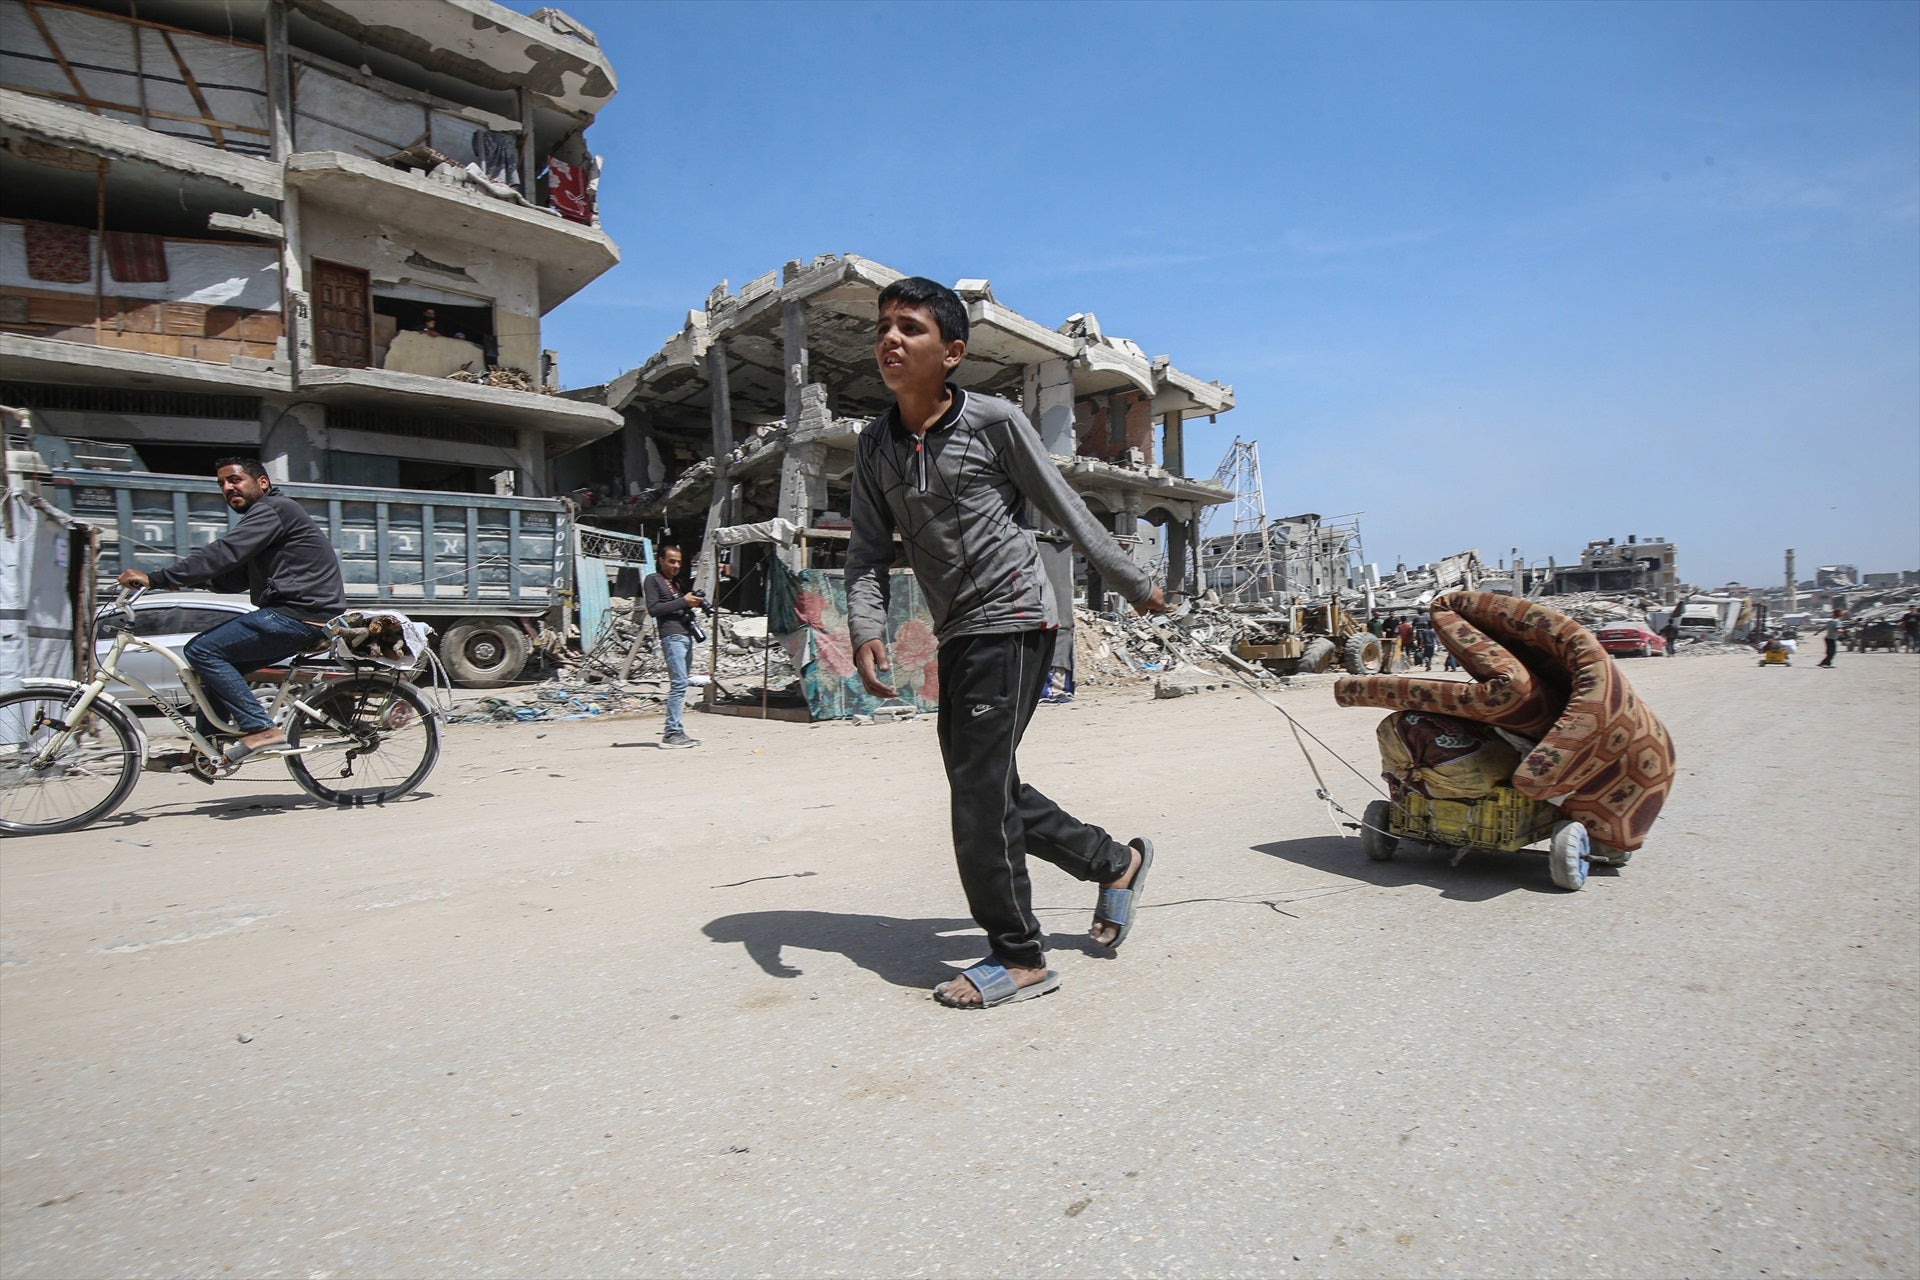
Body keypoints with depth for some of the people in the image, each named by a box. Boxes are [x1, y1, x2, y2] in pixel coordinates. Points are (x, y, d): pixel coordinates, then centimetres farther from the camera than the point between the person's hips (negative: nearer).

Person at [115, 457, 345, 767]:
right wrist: (179, 579, 8)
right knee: (219, 661, 15)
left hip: (297, 615, -10)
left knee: (202, 650, -10)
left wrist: (157, 578, -18)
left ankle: (261, 730, -14)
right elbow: (234, 579, 22)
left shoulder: (272, 509, -7)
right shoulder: (263, 515, 26)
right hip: (297, 616, 10)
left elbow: (224, 553, -19)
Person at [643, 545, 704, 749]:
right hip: (672, 636, -8)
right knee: (679, 683, -16)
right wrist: (683, 601, -12)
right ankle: (672, 734, -17)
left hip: (686, 635, 8)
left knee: (680, 684, 7)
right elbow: (653, 608, -9)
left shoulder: (677, 582, 27)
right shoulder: (653, 580, 3)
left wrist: (695, 602, 8)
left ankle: (676, 730, 10)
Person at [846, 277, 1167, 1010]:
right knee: (986, 790, 12)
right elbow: (868, 551, 5)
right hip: (957, 634, 7)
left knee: (979, 790, -9)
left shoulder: (995, 423, -8)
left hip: (1012, 621, -7)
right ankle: (1116, 862, 32)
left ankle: (1019, 957, 8)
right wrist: (866, 630, -12)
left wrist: (1136, 586, 6)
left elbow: (1067, 513, -2)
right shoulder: (876, 446, 7)